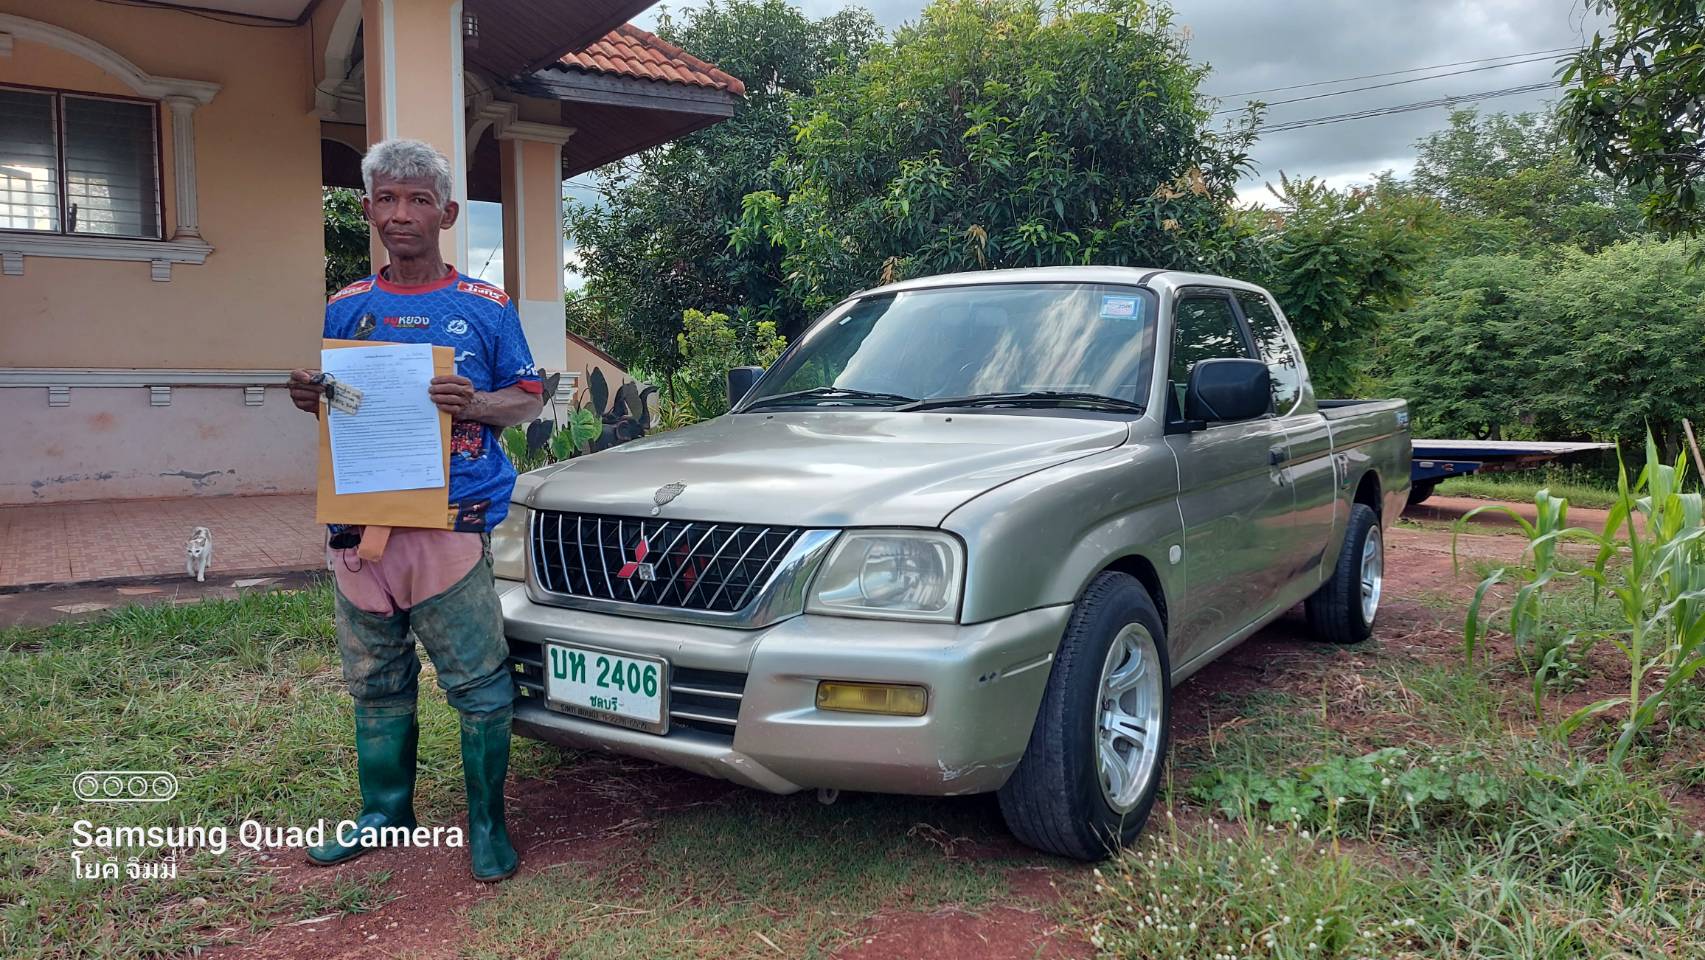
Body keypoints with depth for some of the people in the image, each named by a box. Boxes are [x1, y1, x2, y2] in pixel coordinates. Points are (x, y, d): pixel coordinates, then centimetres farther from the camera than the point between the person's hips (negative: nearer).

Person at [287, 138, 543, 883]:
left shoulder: (485, 307, 3)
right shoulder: (345, 308, 11)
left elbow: (528, 398, 5)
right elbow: (327, 400, 19)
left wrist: (477, 404, -15)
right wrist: (309, 398, -5)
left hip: (453, 520, -3)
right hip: (361, 522, 4)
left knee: (480, 684, -2)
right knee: (375, 682, 15)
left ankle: (488, 823, 13)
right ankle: (384, 811, 31)